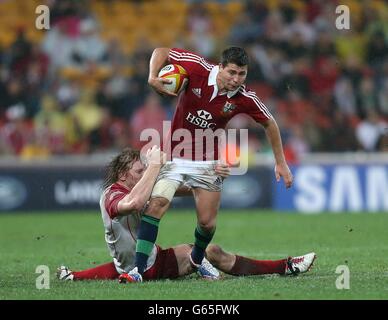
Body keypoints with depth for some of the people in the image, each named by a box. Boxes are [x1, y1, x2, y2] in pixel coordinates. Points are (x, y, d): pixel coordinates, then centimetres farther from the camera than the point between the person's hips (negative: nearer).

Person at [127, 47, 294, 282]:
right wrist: (153, 77, -25)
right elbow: (162, 51, -7)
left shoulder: (245, 99, -13)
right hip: (174, 155, -1)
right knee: (157, 203, -21)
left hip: (208, 163, 1)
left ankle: (197, 260, 34)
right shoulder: (198, 69, -18)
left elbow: (269, 123, 4)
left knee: (207, 222, 0)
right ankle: (139, 268, -20)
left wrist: (281, 163, 5)